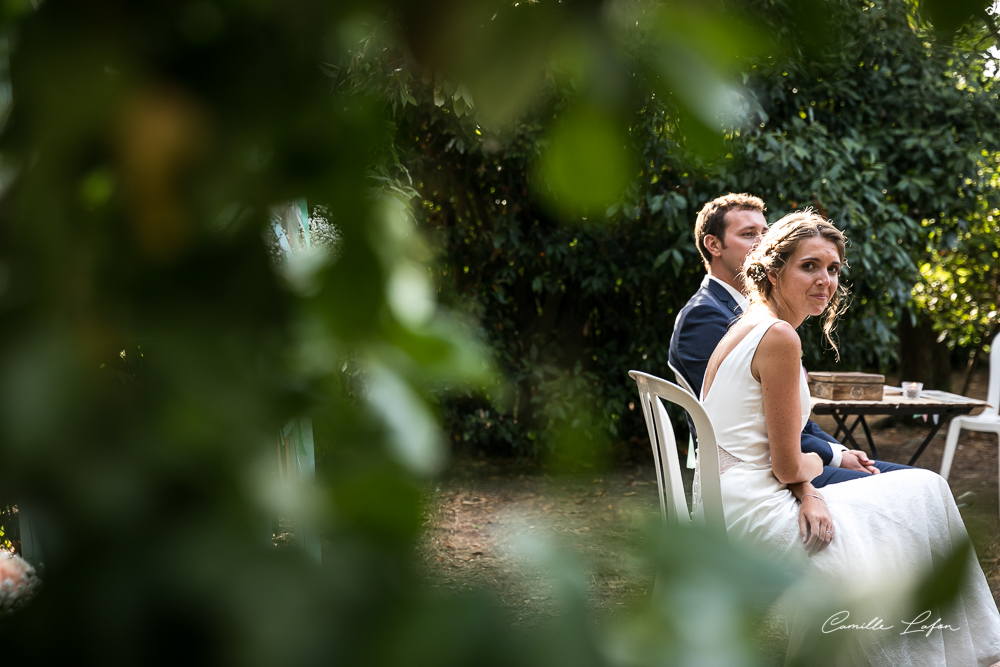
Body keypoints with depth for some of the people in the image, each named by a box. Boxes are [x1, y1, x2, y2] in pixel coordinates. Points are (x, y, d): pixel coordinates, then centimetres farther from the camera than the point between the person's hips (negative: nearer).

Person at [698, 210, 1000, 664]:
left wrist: (806, 490, -2)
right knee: (922, 494, 6)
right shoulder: (779, 337, -17)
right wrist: (816, 464, 6)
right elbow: (788, 467, -15)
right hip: (752, 517, -9)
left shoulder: (745, 329, 13)